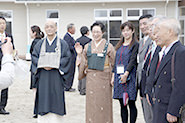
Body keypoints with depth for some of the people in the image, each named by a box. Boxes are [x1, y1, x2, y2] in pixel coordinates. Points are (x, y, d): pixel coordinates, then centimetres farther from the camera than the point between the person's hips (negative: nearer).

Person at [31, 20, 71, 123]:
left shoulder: (62, 44, 2)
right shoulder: (40, 44, 10)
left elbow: (66, 58, -5)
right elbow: (34, 57, 4)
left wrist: (53, 65, -16)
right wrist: (43, 65, -14)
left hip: (56, 77, -2)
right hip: (43, 77, 2)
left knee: (56, 100, -1)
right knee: (43, 100, 3)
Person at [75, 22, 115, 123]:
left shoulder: (108, 46, -1)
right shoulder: (87, 47, 10)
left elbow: (113, 65, 1)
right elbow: (84, 64, 13)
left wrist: (112, 79, -6)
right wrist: (80, 54, -1)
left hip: (103, 79, -3)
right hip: (90, 79, 3)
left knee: (103, 105, 1)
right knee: (91, 104, 5)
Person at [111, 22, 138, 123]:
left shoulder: (135, 45, -2)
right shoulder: (119, 45, 16)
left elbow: (133, 60, -11)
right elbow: (116, 61, 16)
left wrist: (126, 74, -20)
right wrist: (113, 76, 10)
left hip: (130, 77, -6)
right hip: (118, 77, 6)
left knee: (131, 103, -1)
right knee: (122, 104, 8)